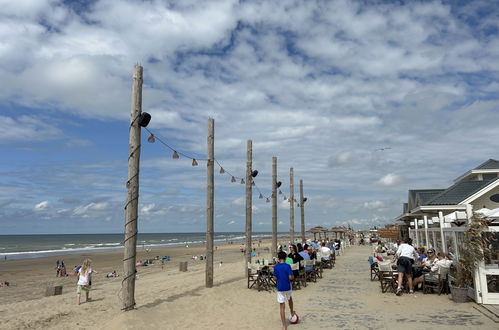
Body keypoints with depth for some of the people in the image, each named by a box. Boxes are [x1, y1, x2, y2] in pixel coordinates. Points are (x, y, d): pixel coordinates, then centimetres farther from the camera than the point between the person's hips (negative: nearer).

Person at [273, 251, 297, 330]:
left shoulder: (276, 267, -5)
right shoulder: (288, 266, -10)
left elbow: (275, 278, -3)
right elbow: (290, 277, -15)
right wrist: (293, 277, 6)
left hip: (280, 288, 0)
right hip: (287, 287, 0)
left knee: (282, 306, 2)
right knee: (290, 298, 33)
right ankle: (292, 312, 52)